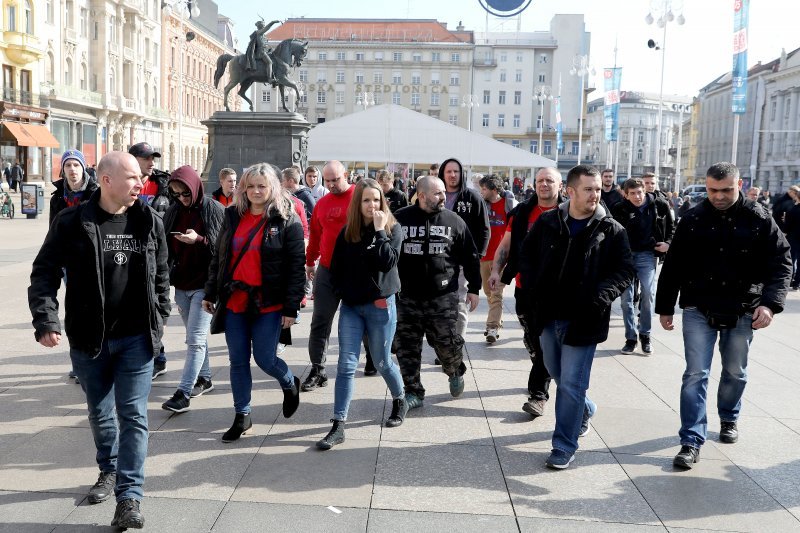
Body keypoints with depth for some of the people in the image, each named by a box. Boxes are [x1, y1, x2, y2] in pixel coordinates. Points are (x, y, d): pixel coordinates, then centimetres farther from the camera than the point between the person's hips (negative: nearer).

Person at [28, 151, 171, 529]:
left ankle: (129, 497, 2)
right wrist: (46, 320, -16)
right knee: (100, 412, 17)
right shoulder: (71, 223, -7)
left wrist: (159, 320, 9)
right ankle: (109, 470, 40)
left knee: (132, 414, -3)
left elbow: (161, 275, 10)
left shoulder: (150, 222, 0)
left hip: (136, 338, 0)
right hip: (88, 339, 0)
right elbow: (44, 273, -4)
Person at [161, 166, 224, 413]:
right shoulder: (173, 211, 7)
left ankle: (183, 393, -7)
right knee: (195, 336, 17)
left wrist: (199, 240, -23)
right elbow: (166, 246, 12)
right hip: (181, 283, 6)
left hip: (204, 284, -6)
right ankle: (204, 378, 31)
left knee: (195, 339, -8)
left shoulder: (214, 210, -8)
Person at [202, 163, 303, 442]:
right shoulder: (232, 216, 8)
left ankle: (290, 384, 33)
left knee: (264, 358, 0)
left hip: (268, 304, -4)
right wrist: (210, 293, 12)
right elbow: (218, 257, 14)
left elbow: (296, 266, -8)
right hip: (233, 301, 5)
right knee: (238, 360, 9)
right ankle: (241, 416, 22)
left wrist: (291, 308, -12)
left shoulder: (286, 221, -7)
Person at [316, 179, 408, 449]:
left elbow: (387, 262, -20)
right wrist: (341, 292, 1)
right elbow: (336, 266, 12)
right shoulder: (347, 232, 5)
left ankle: (400, 401, 39)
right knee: (346, 365, -3)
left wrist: (380, 230, -20)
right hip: (350, 306, 3)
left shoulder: (392, 228, -4)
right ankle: (338, 427, -2)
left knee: (382, 362, 11)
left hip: (380, 305, -2)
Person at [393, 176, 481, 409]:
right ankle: (413, 392, 19)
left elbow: (469, 257, 8)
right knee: (407, 346, 4)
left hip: (443, 297, -1)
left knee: (447, 342, 3)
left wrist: (473, 288, 8)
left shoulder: (453, 221, 2)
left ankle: (455, 372, 35)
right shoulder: (400, 219, 0)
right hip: (407, 297, 1)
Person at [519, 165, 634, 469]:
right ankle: (585, 410, 49)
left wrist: (601, 297, -17)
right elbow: (526, 256, 11)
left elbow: (625, 270, -3)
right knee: (557, 375, 21)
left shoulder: (611, 230, -5)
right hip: (548, 315, 4)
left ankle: (564, 446, 11)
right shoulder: (547, 222, 1)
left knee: (571, 383, -3)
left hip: (583, 319, -4)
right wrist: (533, 288, -2)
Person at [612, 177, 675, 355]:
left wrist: (668, 243, -1)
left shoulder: (659, 204, -4)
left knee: (648, 294, -8)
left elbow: (671, 225, 12)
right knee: (626, 297, 2)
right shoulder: (620, 209, -7)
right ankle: (630, 338, 13)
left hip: (647, 255, 0)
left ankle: (645, 335, 10)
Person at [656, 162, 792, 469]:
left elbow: (780, 263, -6)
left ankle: (729, 418, 43)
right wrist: (665, 307, 2)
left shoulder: (759, 219, -6)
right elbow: (673, 267, 1)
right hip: (699, 309, -1)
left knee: (735, 372, 17)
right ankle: (692, 441, 0)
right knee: (696, 375, -4)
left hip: (742, 312, 1)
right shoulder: (693, 220, -4)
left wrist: (769, 303, -19)